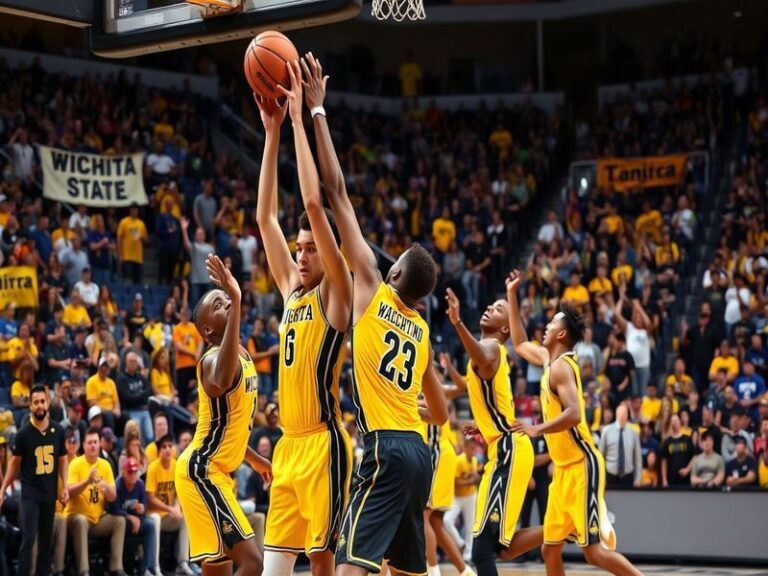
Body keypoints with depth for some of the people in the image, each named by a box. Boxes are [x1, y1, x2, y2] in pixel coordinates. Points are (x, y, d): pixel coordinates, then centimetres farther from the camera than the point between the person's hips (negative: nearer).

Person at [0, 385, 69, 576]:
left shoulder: (58, 431, 0)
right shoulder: (24, 434, -8)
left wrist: (65, 487, 3)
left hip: (50, 492, 4)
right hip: (30, 492, -4)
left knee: (47, 541, 10)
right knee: (29, 539, -11)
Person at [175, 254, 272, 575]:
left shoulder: (241, 355, 13)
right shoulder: (214, 358, -19)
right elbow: (222, 380, -47)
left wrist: (252, 458, 32)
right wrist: (237, 303, -49)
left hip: (215, 471, 10)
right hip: (202, 471, -10)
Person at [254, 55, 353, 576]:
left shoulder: (336, 292, -4)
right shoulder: (292, 291, 15)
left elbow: (315, 203, -13)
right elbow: (266, 217, 15)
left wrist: (299, 119, -10)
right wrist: (273, 132, 10)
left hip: (323, 443, -7)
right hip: (288, 445, 7)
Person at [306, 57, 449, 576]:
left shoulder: (372, 288, 1)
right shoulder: (422, 331, 17)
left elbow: (338, 191, 1)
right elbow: (441, 413, 24)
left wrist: (317, 111, 3)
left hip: (387, 450, -8)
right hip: (419, 452, 8)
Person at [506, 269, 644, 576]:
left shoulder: (561, 366, -13)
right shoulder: (548, 358, 14)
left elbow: (574, 414, -25)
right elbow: (520, 344, 32)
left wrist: (538, 429, -22)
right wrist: (512, 296, 29)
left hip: (582, 467, -9)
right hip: (564, 469, 10)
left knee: (595, 550, -13)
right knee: (550, 550, 8)